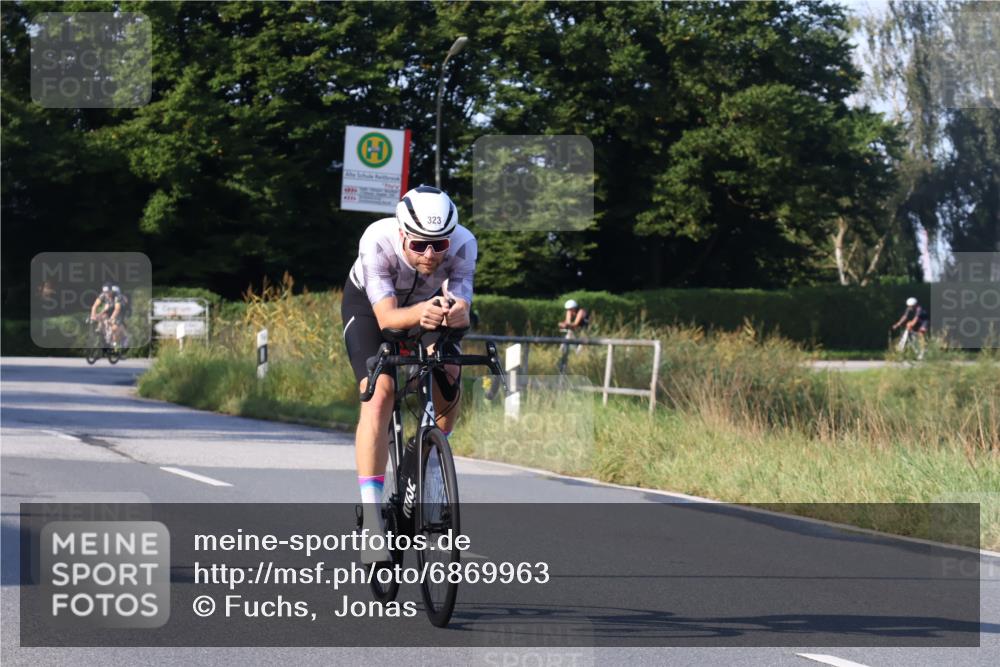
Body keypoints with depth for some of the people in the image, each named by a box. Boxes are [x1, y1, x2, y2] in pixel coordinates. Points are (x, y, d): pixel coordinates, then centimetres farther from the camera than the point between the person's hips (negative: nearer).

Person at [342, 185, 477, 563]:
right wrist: (420, 313, -61)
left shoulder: (463, 245, -31)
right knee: (379, 395, -23)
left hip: (429, 306, 3)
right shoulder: (377, 241, -38)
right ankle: (371, 521, -29)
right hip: (369, 306, -3)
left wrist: (455, 315, -58)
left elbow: (462, 311, -35)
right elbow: (386, 316, -41)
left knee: (450, 392, -13)